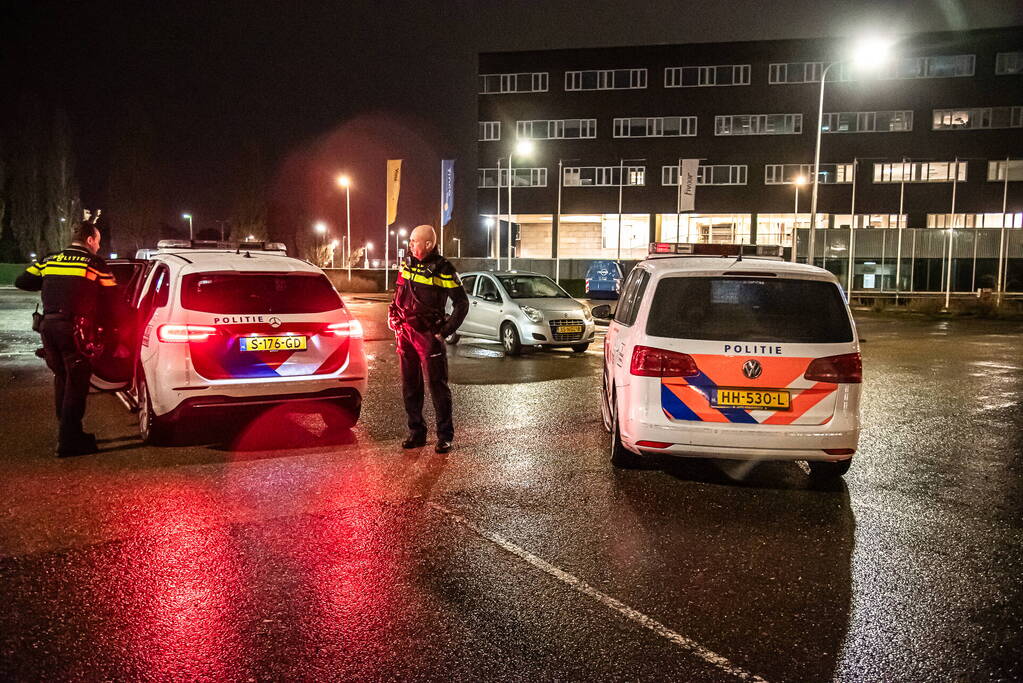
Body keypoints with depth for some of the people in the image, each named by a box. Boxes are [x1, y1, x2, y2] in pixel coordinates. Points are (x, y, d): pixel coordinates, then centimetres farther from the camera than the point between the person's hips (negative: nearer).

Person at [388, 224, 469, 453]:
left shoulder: (443, 270, -11)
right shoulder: (408, 263, 8)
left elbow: (461, 303, -8)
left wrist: (446, 330, -11)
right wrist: (393, 316, 12)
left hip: (428, 335, -6)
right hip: (405, 333, 6)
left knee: (438, 386, -1)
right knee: (410, 385, 11)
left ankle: (445, 436, 7)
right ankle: (416, 432, 22)